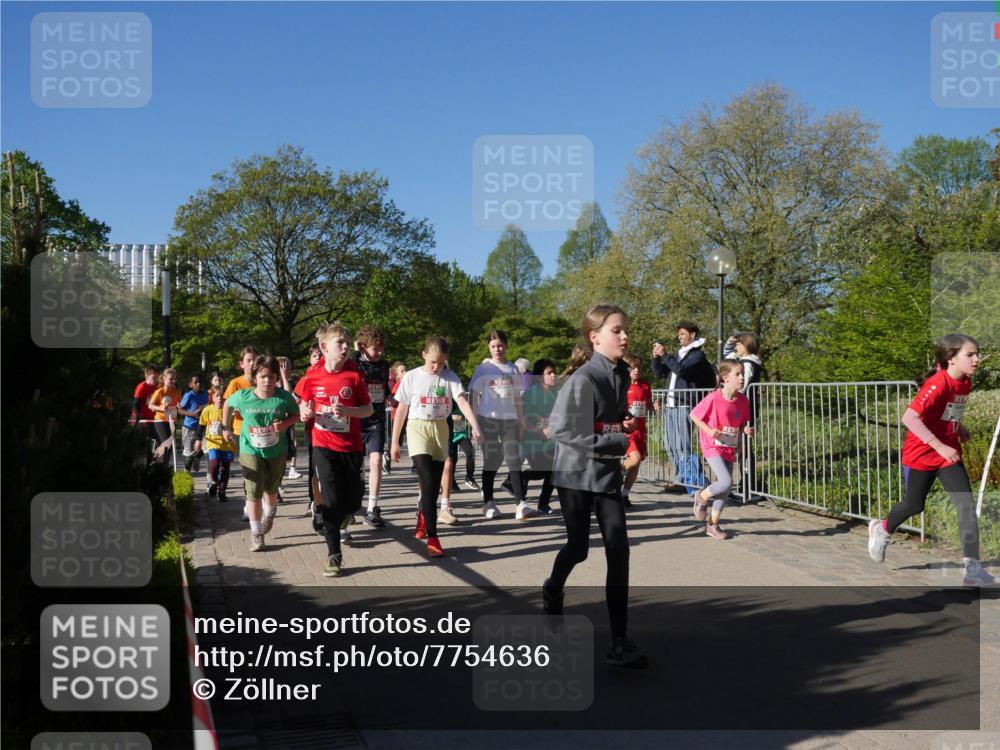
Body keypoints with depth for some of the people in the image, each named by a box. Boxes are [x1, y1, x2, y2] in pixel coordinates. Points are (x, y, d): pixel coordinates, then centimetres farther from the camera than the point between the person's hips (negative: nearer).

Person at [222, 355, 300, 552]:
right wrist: (226, 428, 11)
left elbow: (295, 414, -1)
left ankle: (269, 514, 51)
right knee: (254, 492, -6)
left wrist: (285, 424, -21)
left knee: (271, 489, 21)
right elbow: (228, 405, 7)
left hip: (277, 451, 1)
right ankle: (256, 533, 6)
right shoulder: (242, 396, -14)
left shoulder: (284, 397, -16)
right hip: (251, 450, -1)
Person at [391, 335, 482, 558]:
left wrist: (475, 427, -30)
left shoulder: (450, 377, 0)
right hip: (418, 429, -3)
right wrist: (395, 442, 3)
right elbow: (401, 410, 2)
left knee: (435, 485, 9)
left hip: (441, 429, 3)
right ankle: (432, 538, -16)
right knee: (428, 484, -15)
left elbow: (462, 401, -14)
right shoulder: (412, 377, -3)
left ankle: (422, 519, 38)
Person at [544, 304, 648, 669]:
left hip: (608, 473, 6)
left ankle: (619, 642, -3)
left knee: (618, 549, -6)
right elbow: (561, 430, -23)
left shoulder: (622, 375, 4)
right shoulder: (583, 379, -19)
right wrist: (614, 441, -21)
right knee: (578, 547, 8)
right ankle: (553, 591, 44)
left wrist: (626, 422, -2)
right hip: (576, 473, -6)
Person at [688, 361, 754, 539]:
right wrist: (709, 430, -18)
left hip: (729, 448, 6)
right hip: (713, 446, -6)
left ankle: (712, 525, 24)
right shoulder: (713, 399, -17)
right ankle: (702, 497, 10)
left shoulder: (743, 400, -1)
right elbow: (694, 415, -7)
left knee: (724, 489, 8)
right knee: (726, 482, -20)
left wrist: (747, 430, -8)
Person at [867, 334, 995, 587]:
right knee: (914, 504, 12)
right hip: (921, 453, -6)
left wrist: (959, 428, 4)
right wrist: (940, 447, -30)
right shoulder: (937, 384, -25)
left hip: (949, 452, 6)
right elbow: (909, 417, -32)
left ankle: (972, 567, -6)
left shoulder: (965, 383, 0)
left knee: (967, 505, -7)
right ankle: (882, 529, 43)